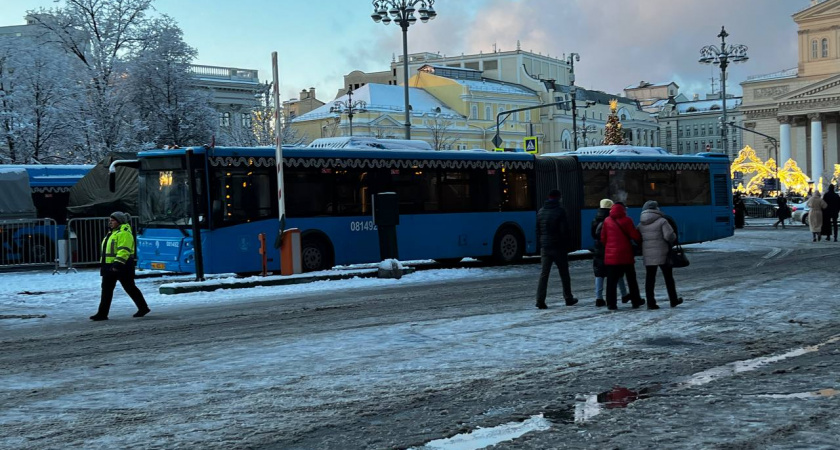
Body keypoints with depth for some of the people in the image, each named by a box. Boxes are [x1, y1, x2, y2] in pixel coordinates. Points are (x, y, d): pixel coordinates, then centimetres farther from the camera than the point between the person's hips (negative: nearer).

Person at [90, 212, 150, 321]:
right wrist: (104, 265, 24)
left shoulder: (124, 233, -14)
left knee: (130, 288, 0)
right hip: (110, 266, 10)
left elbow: (124, 250, -24)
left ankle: (143, 308, 12)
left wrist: (118, 264, -30)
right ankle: (102, 313, 9)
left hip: (122, 267, -10)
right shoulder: (112, 233, 19)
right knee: (106, 290, 6)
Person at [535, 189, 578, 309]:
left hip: (545, 247, 4)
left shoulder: (541, 211, 8)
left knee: (544, 273, 1)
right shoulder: (560, 211, -10)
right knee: (564, 273, 10)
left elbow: (537, 230, 11)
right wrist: (566, 244, 0)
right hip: (558, 247, -4)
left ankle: (540, 300, -9)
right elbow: (564, 230, -12)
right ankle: (568, 298, 19)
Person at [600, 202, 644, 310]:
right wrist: (640, 239, 11)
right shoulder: (626, 220, -7)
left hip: (611, 256, 2)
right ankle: (636, 301, 20)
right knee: (631, 279, 12)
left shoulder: (607, 221, 2)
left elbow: (603, 238, 6)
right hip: (625, 256, -2)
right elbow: (635, 236, -10)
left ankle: (611, 303, -2)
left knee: (612, 280, 2)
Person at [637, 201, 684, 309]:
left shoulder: (640, 224, 7)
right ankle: (673, 301, 19)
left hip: (647, 256, 4)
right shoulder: (662, 221, -9)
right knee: (668, 278, 11)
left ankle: (651, 303, 1)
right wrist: (674, 238, 5)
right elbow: (669, 236, -16)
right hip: (662, 255, -3)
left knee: (649, 279, 5)